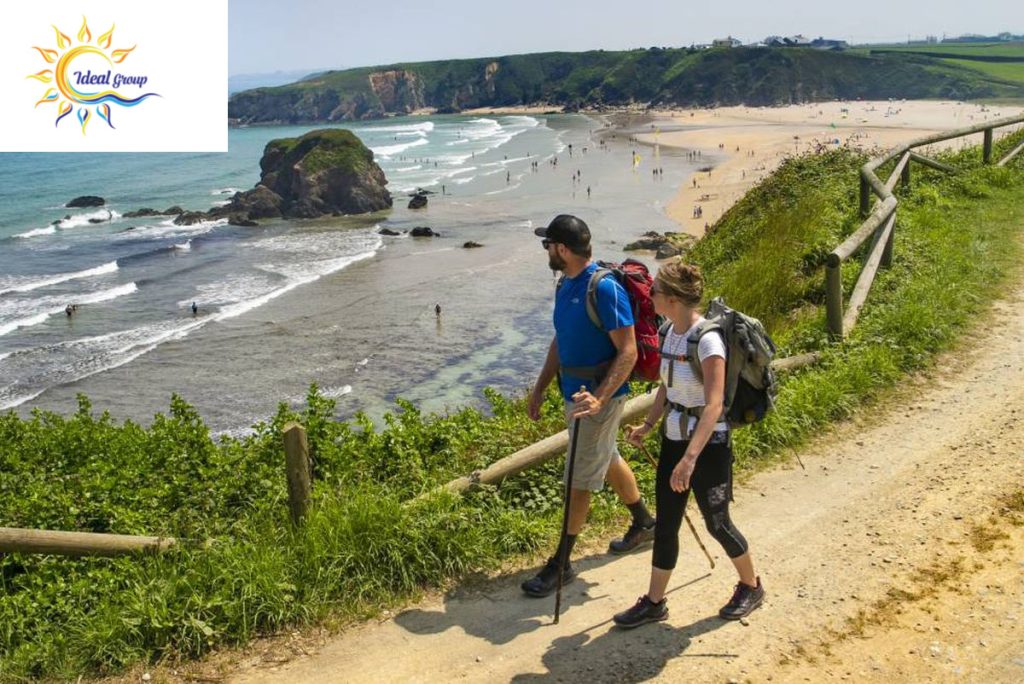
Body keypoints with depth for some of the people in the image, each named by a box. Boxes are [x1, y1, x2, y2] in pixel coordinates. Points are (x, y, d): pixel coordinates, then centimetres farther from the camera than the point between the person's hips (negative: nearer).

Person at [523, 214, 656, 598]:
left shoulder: (604, 288, -22)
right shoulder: (565, 285, 6)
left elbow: (628, 352, -23)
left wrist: (599, 398, -31)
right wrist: (540, 389, 14)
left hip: (600, 395, -9)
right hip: (574, 391, 9)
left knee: (580, 479, -1)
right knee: (607, 460, 24)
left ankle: (561, 564, 11)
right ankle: (644, 524, 45)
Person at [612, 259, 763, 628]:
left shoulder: (707, 339, -23)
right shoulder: (670, 331, 2)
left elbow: (714, 406, -29)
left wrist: (690, 457, -35)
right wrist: (648, 425, 14)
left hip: (707, 444, -7)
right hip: (673, 439, 8)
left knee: (717, 524, 10)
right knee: (665, 524, 12)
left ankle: (751, 586, 36)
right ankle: (654, 602, 25)